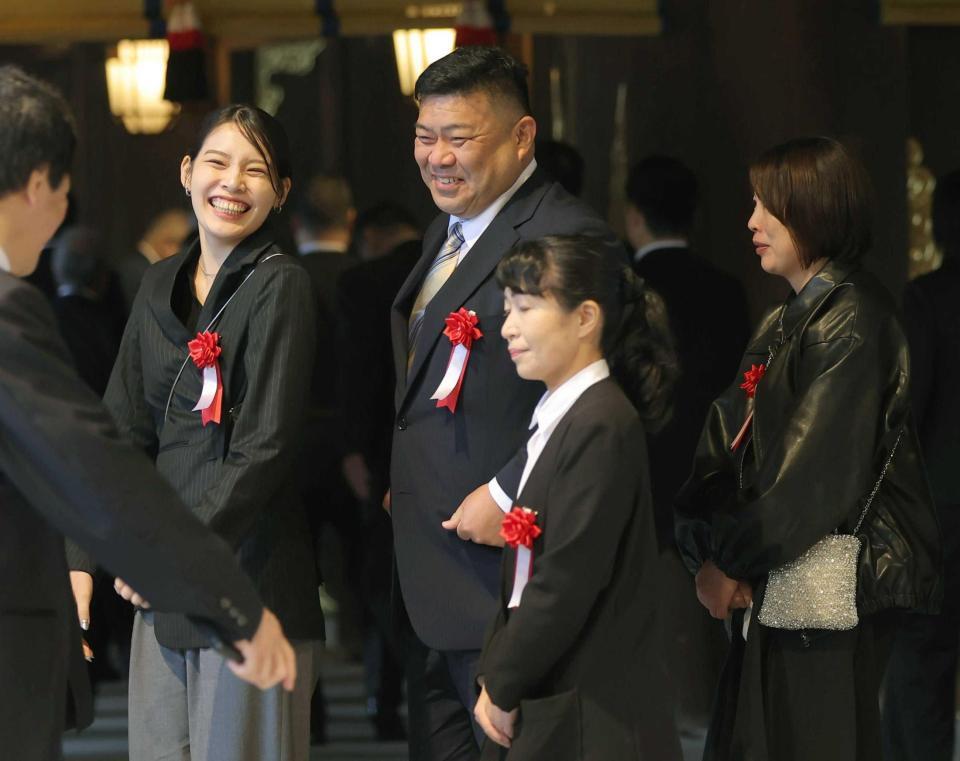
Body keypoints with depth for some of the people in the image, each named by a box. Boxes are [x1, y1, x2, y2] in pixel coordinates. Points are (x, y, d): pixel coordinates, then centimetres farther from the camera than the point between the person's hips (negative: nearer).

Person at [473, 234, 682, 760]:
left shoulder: (600, 428, -15)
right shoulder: (555, 418, 14)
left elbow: (569, 581, -18)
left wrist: (503, 686, -10)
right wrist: (492, 677, 6)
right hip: (540, 707, 8)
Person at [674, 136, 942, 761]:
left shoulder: (853, 321, -14)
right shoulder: (784, 323, 15)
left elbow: (817, 474, -19)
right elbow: (729, 446, 9)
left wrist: (731, 560, -12)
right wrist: (709, 553, -6)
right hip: (772, 584, 9)